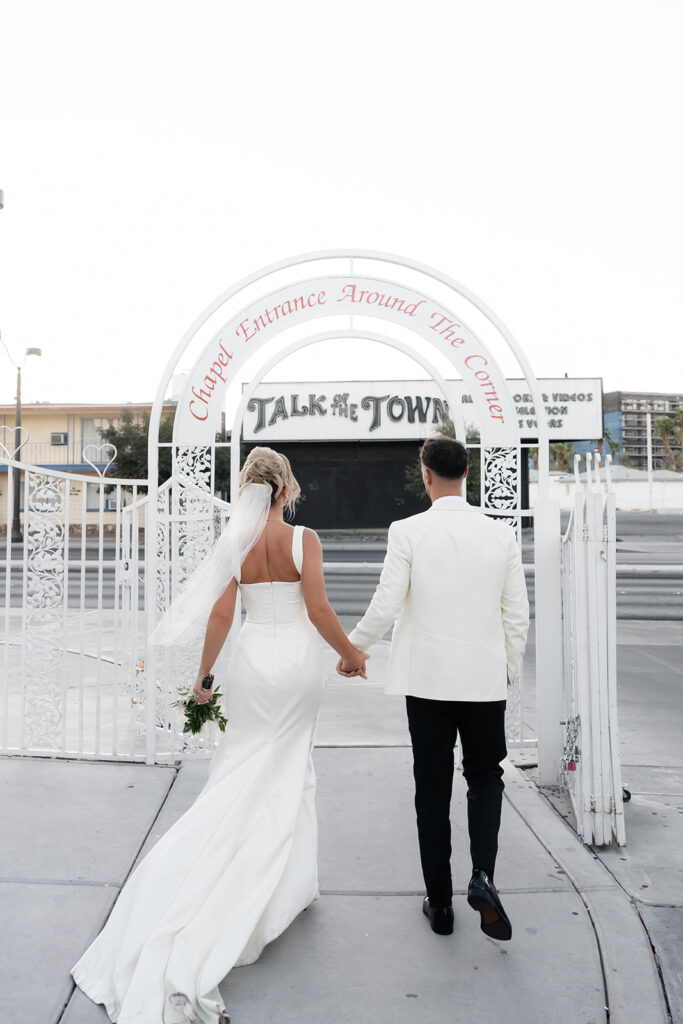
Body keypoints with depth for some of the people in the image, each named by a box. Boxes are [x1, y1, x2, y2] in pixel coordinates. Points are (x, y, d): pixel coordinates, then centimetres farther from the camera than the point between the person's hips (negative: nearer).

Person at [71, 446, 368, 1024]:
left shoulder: (236, 542, -3)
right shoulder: (304, 539, -12)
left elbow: (221, 615, -3)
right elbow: (318, 611, -15)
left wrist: (204, 676, 6)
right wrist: (351, 654, 0)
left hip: (252, 659, 2)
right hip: (297, 658, -2)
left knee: (244, 768, 16)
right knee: (289, 767, 14)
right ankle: (287, 883, 27)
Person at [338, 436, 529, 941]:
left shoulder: (407, 531, -9)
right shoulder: (501, 534, -2)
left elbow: (385, 606, -11)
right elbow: (518, 615, 1)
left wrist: (352, 650, 7)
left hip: (427, 678, -1)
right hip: (486, 679, 2)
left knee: (432, 790, 12)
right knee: (485, 775, 22)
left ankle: (440, 904, 23)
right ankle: (483, 875, 5)